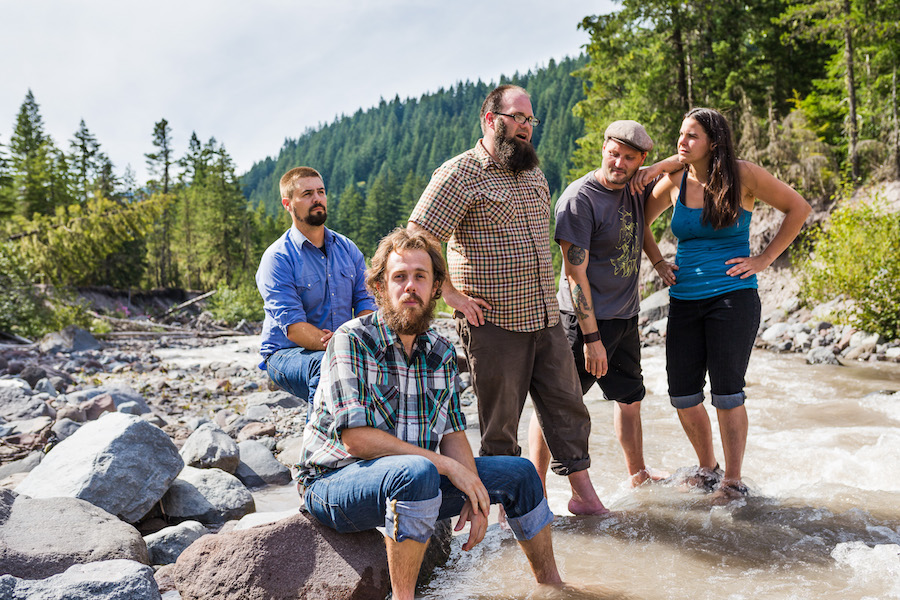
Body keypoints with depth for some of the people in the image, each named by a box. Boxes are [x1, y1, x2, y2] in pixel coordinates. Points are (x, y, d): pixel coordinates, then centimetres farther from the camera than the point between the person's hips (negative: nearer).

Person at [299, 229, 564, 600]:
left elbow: (453, 432, 7)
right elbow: (356, 439, -23)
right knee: (417, 472, -38)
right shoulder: (352, 340, -16)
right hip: (335, 482, -7)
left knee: (519, 472, 6)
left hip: (415, 482, 7)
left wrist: (474, 493, -10)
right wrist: (446, 465, -22)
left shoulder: (442, 354, 5)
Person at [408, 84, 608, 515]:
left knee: (567, 407, 10)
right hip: (493, 323, -7)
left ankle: (583, 494, 22)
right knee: (500, 423, 5)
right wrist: (452, 294, -14)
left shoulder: (534, 175, 15)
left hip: (545, 318, 7)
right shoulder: (460, 174, -9)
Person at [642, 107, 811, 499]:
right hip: (684, 301, 4)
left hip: (732, 297, -4)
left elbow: (798, 208, 4)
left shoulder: (743, 176, -4)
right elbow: (639, 221, 21)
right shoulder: (675, 182, 6)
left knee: (726, 393, -3)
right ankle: (708, 470, 27)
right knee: (682, 395, 5)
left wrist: (764, 260, -1)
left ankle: (733, 482, 14)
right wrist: (658, 263, 10)